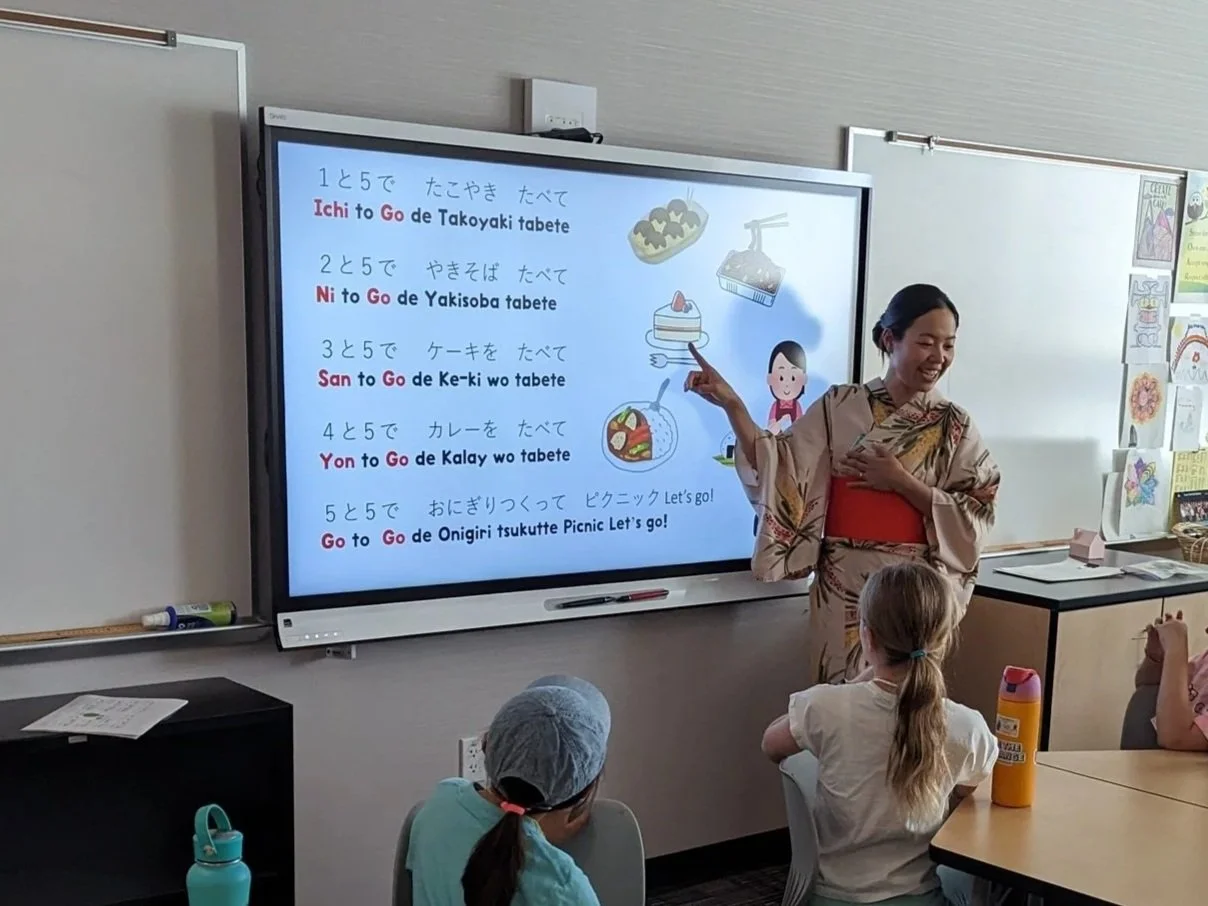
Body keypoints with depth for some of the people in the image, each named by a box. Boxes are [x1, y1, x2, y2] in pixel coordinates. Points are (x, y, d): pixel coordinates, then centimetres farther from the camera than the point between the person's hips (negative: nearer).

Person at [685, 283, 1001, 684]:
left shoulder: (955, 425, 2)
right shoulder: (840, 406, 1)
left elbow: (975, 520, -2)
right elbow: (782, 472, -5)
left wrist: (903, 483, -13)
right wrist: (732, 405, -14)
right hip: (843, 588, 0)